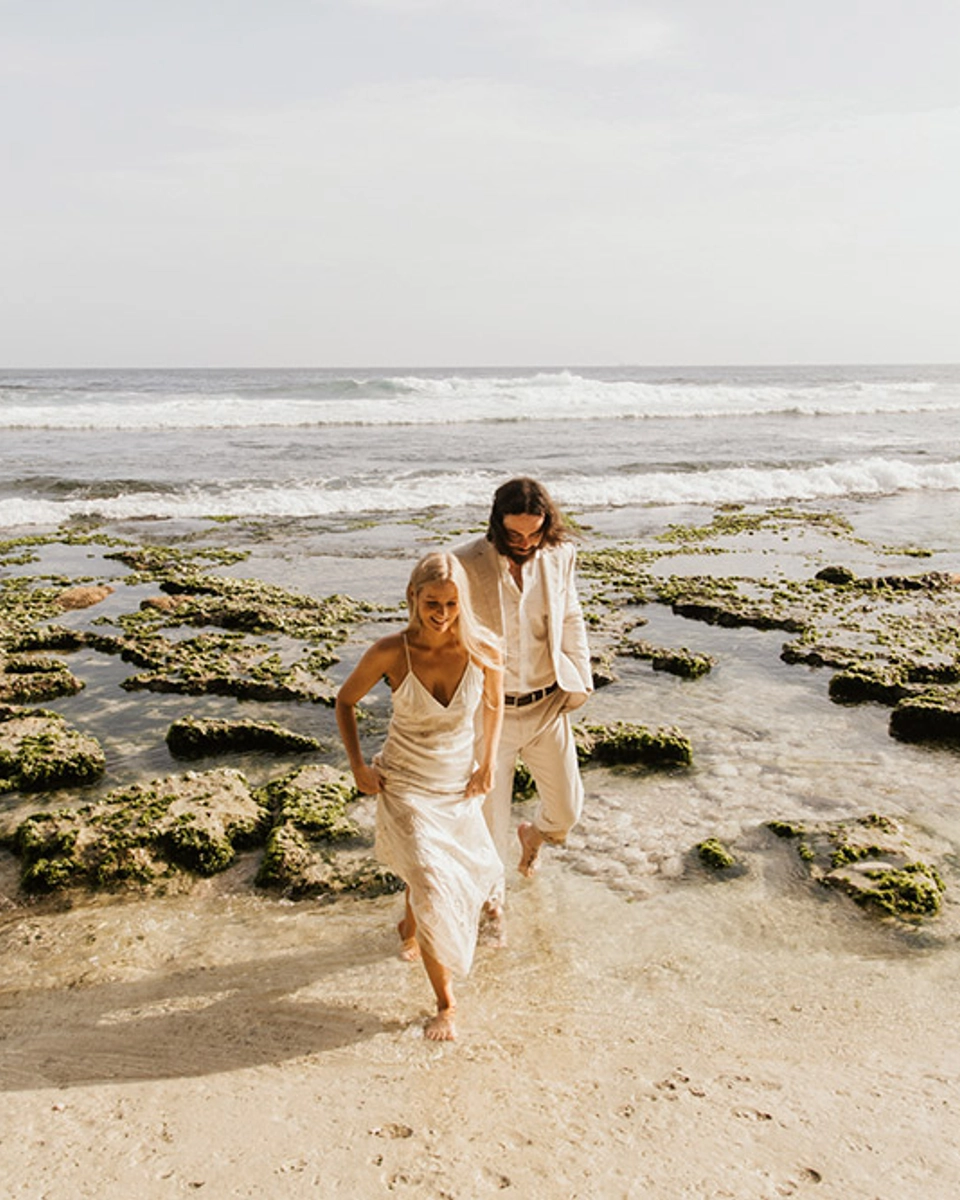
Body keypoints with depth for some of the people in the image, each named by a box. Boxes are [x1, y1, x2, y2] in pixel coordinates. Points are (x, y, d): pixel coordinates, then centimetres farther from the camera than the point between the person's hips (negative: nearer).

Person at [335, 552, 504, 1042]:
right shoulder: (389, 653, -23)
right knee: (432, 887, -11)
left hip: (459, 785, 4)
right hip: (405, 784, -3)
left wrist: (488, 763, -1)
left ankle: (409, 926, 57)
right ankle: (445, 1004, 11)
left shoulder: (483, 650, -18)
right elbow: (345, 700, -3)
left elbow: (494, 705, 5)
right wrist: (357, 766, -8)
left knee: (470, 872, 22)